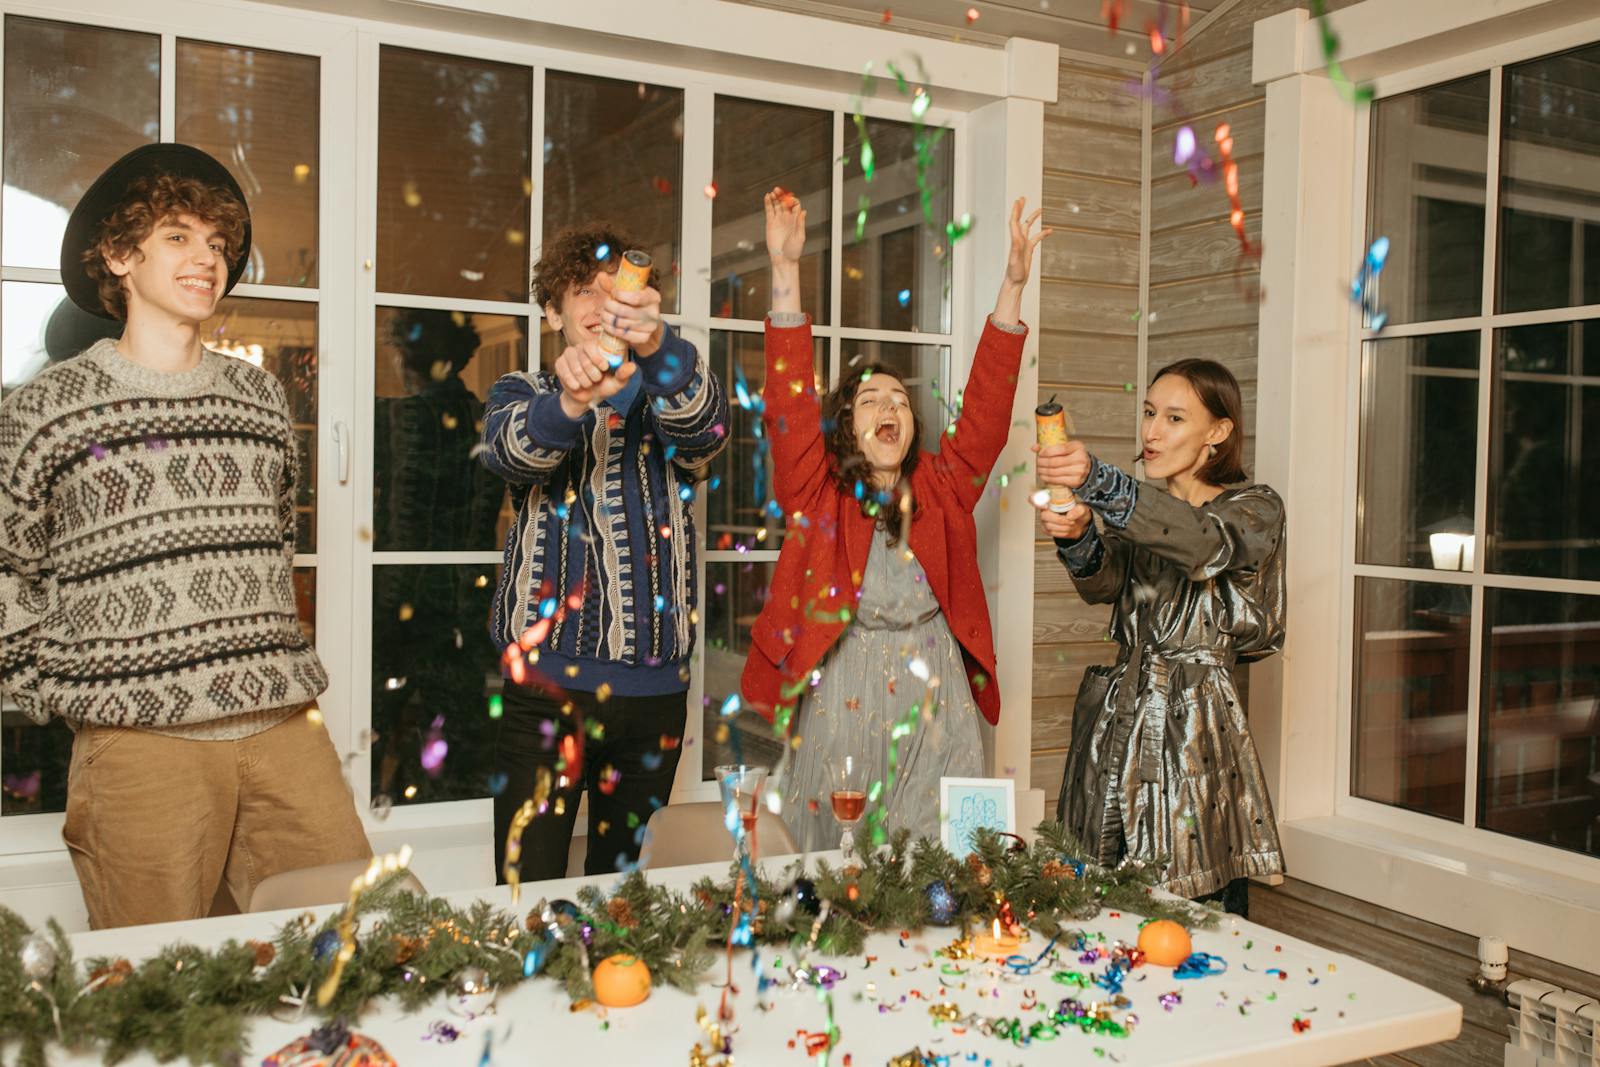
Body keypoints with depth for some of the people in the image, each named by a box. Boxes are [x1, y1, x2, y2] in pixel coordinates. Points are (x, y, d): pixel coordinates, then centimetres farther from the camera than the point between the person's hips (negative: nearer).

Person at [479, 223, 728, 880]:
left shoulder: (669, 401, 11)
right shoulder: (523, 396, 9)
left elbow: (705, 432, -14)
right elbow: (508, 450, -15)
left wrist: (658, 346, -36)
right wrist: (569, 402, -38)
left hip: (655, 687, 2)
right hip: (547, 680, -2)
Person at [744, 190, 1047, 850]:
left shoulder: (943, 490, 6)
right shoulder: (818, 493, 0)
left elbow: (988, 402, 2)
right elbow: (790, 400, -10)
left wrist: (1013, 285, -3)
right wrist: (784, 268, -16)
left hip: (936, 703, 2)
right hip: (841, 705, -2)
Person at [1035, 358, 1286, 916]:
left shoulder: (1255, 509, 1)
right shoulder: (1138, 512, 17)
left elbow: (1203, 542, -23)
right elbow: (1102, 584, -3)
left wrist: (1098, 481, -37)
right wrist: (1076, 539, -27)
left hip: (1196, 729, -4)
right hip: (1118, 721, 4)